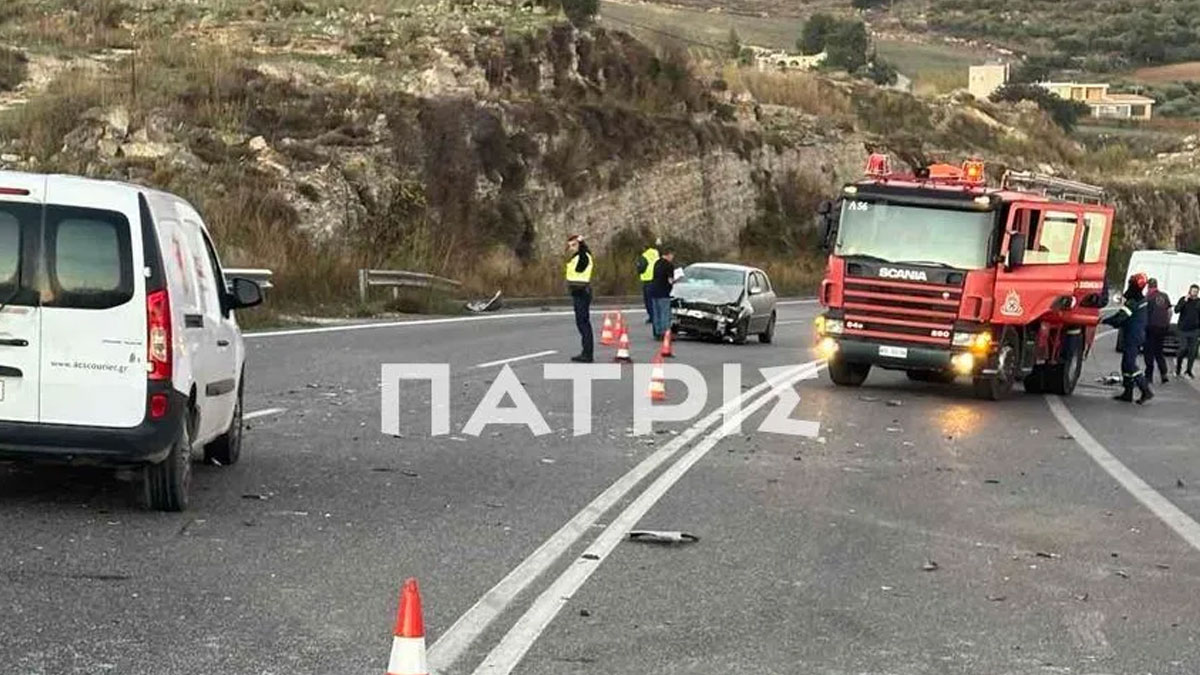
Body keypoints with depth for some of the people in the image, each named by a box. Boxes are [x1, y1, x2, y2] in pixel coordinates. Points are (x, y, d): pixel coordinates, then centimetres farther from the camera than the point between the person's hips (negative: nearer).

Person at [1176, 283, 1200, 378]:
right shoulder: (1183, 300, 0)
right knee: (1183, 349, -3)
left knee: (1192, 351, 3)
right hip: (1184, 329, -2)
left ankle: (1189, 371, 12)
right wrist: (1185, 301, -18)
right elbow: (1176, 310, -10)